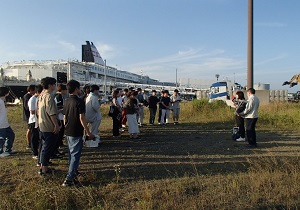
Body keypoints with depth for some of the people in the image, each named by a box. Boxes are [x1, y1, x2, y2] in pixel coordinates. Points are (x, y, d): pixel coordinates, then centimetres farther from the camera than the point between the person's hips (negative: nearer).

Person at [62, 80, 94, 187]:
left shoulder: (67, 101, 7)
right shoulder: (79, 101, -16)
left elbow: (64, 117, 12)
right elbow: (81, 119, -19)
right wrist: (88, 133, -14)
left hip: (68, 132, 8)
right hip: (76, 133, -8)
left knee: (71, 154, 21)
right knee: (75, 155, -3)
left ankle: (73, 172, 38)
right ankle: (69, 179, -4)